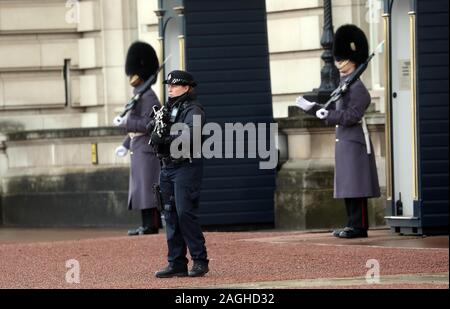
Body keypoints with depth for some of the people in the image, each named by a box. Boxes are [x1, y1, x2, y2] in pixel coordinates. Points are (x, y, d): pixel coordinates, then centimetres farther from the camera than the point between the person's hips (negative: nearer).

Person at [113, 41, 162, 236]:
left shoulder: (148, 96, -14)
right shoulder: (139, 95, 18)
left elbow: (148, 124, -22)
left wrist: (125, 122, -18)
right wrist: (126, 145, 23)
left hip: (146, 150, -10)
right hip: (139, 149, 10)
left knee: (147, 186, -10)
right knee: (140, 188, 9)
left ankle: (151, 225, -9)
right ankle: (147, 226, 11)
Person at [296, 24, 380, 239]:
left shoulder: (357, 88, -12)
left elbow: (351, 116, -21)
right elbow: (336, 114, 24)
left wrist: (328, 115, -20)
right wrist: (311, 107, 21)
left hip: (355, 142, -10)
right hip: (344, 142, 10)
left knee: (355, 187, -9)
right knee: (347, 187, 10)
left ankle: (358, 227, -8)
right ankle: (353, 225, 13)